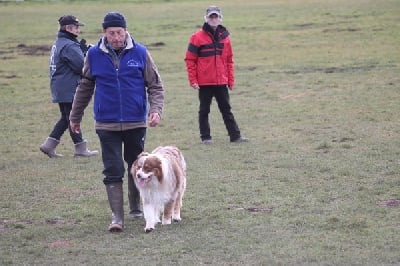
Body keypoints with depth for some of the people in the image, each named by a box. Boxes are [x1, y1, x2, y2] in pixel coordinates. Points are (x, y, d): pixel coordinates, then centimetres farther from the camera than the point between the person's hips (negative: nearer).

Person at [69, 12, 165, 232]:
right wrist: (75, 116, 17)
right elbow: (84, 88, 11)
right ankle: (116, 216, -5)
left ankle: (136, 208, 33)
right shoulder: (94, 55, -1)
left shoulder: (140, 53, -4)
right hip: (107, 124, 0)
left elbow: (155, 85, 2)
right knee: (113, 171, -6)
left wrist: (156, 110, -14)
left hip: (136, 123, 1)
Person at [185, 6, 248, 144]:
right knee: (204, 110, 5)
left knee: (226, 109, 7)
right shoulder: (197, 37, -5)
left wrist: (231, 80, 8)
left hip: (221, 81, 3)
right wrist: (193, 80, -9)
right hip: (204, 82, -3)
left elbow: (229, 60, 13)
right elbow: (190, 60, -4)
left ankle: (235, 135, 8)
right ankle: (205, 137, 12)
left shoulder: (224, 37, 8)